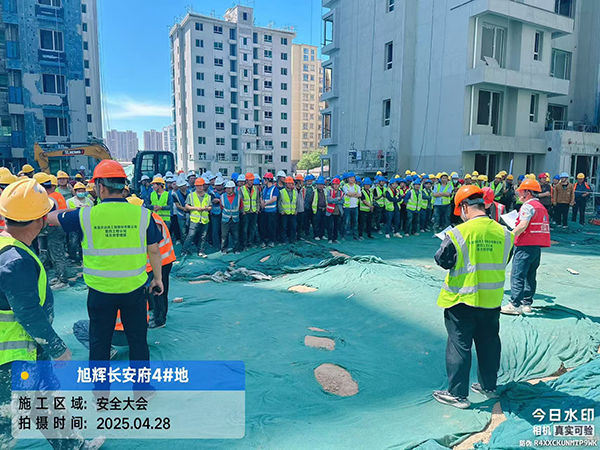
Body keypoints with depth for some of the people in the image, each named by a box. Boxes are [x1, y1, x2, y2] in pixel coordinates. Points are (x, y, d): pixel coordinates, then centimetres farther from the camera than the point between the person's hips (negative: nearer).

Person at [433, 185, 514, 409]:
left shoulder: (459, 233, -18)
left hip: (462, 299, -5)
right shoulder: (502, 233, -3)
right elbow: (504, 261, 10)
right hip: (491, 299, 5)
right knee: (489, 342, 19)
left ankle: (457, 394, 13)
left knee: (459, 344, 5)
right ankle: (489, 386, 35)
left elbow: (442, 260, -10)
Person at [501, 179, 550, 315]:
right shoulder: (542, 207, 18)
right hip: (537, 246, 9)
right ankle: (527, 303, 19)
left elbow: (523, 225, -20)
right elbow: (540, 227, 18)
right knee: (530, 276, 14)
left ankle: (515, 305, -7)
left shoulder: (528, 206, -10)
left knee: (517, 276, -7)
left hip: (526, 246, -9)